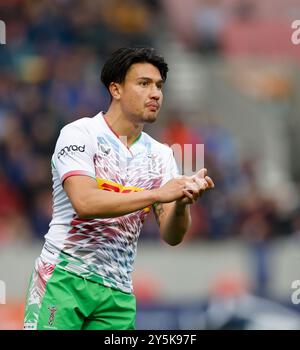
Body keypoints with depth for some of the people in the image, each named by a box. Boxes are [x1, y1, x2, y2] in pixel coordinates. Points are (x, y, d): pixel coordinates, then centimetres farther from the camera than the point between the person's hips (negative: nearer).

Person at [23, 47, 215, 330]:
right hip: (64, 277, -5)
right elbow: (84, 203, -21)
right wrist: (157, 194, -25)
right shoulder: (80, 134, -4)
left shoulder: (160, 155, 11)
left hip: (118, 294, 5)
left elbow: (171, 236, 5)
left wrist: (181, 203, -18)